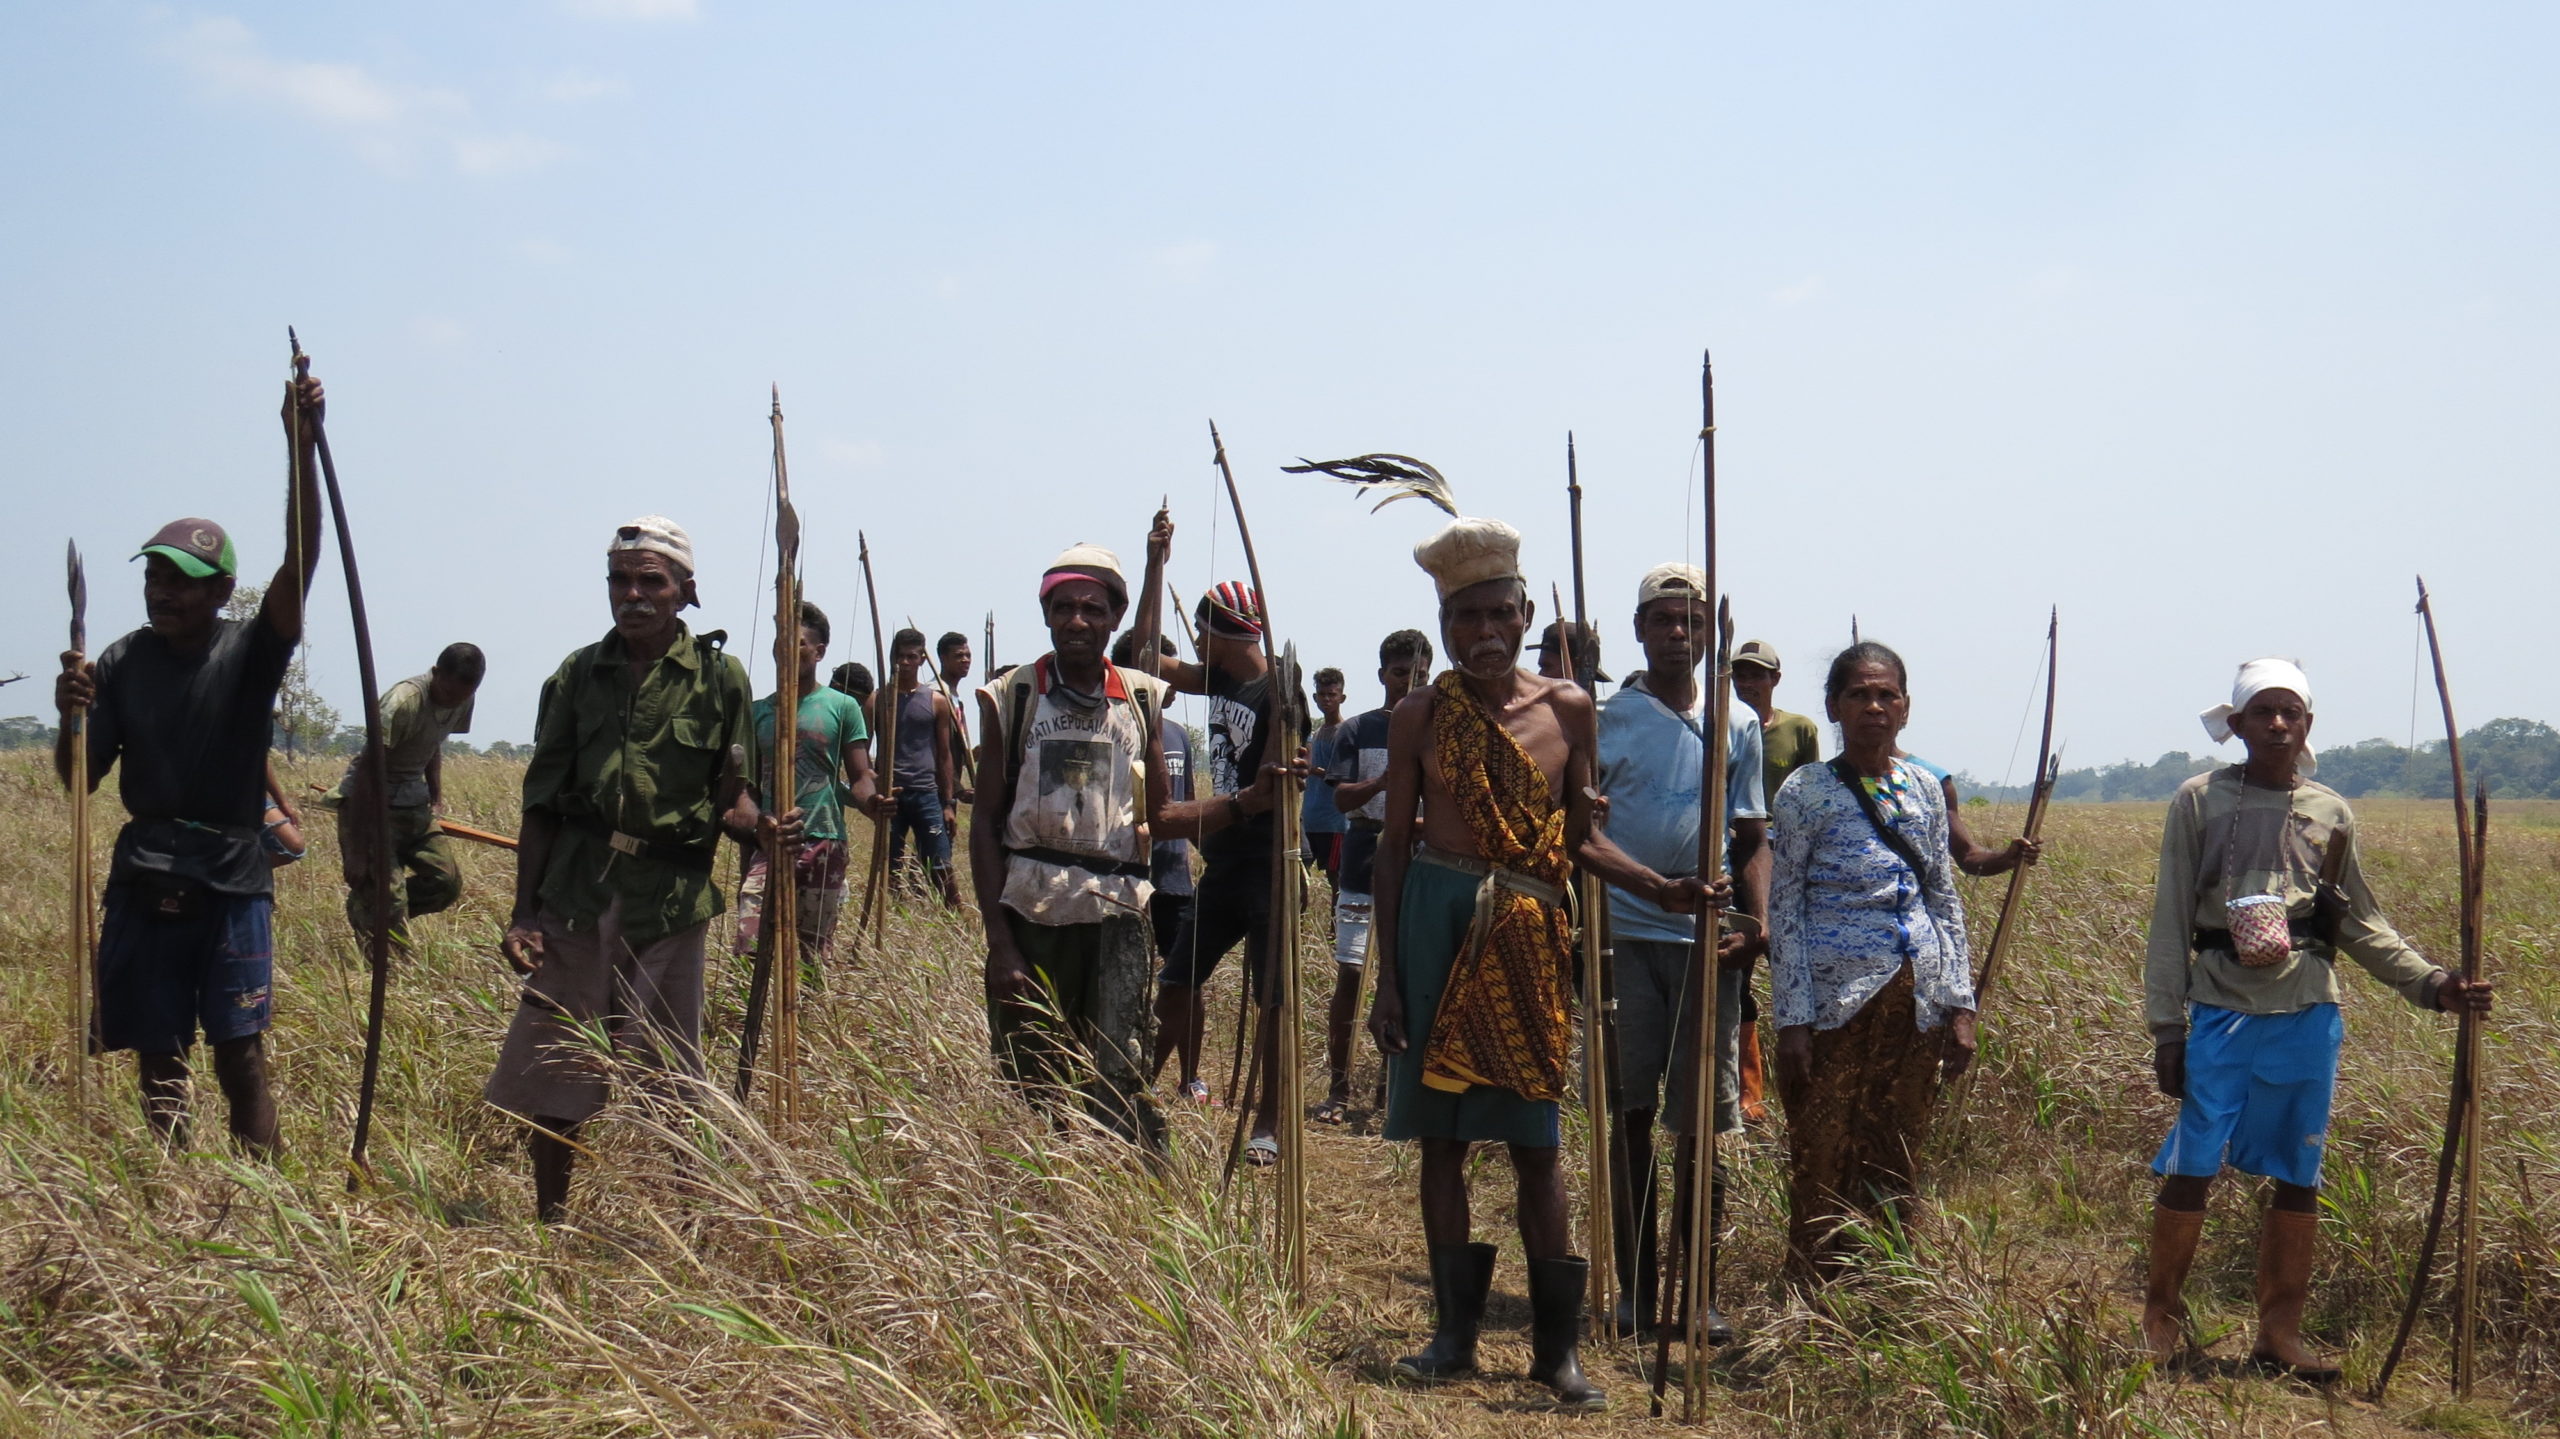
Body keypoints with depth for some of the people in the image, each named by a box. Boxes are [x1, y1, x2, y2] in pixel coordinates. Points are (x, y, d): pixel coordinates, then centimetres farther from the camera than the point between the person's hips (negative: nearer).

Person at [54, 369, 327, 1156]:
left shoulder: (251, 652, -3)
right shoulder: (122, 663, 4)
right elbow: (81, 780, 6)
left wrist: (301, 446, -30)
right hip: (144, 882, 3)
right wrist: (71, 715, -16)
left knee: (241, 1057, -5)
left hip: (233, 879, -3)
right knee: (158, 1062, 5)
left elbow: (299, 562, -19)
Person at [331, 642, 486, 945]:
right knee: (387, 901, -15)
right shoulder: (403, 702, -25)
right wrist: (356, 849, -25)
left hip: (413, 804, 8)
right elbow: (368, 772, -24)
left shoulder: (462, 702, -2)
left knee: (448, 882, 1)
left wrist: (437, 799, 10)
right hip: (368, 802, -8)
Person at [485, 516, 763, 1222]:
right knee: (554, 1075, 6)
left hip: (672, 899, -2)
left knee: (672, 1081, 3)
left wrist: (761, 825, -20)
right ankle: (549, 1224, 21)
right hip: (576, 893, 2)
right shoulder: (578, 675, 6)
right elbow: (542, 801, 7)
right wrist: (522, 912, 1)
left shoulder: (719, 677, 1)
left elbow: (729, 796, 3)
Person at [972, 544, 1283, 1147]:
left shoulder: (1141, 700, 9)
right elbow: (986, 824, 2)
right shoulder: (1011, 697, 3)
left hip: (1116, 916, 1)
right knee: (1031, 1093, 4)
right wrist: (999, 941, -6)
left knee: (1122, 1090, -7)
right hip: (1029, 911, -1)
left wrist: (1246, 803, -3)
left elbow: (1159, 817, 13)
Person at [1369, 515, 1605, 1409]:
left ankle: (1557, 1343, 10)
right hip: (1438, 922, 0)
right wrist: (1387, 978, 1)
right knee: (1441, 1134, 6)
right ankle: (1455, 1330, 17)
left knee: (1535, 1141, 2)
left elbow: (1581, 838, 10)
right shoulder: (1422, 716, 2)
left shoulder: (1568, 709, 3)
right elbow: (1395, 845, 4)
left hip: (1530, 934, 0)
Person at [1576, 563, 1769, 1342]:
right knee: (1629, 1112, 1)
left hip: (1709, 942, 2)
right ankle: (1636, 1284, 10)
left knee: (1703, 1120, 3)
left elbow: (1752, 838, 14)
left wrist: (1756, 921, -4)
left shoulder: (1739, 725, 12)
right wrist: (1659, 887, -20)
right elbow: (1582, 832, -6)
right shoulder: (1606, 718, 2)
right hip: (1626, 935, -2)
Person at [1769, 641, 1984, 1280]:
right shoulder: (1805, 792, -3)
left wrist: (1960, 1006, 7)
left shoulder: (1924, 788, 9)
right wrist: (1792, 1022, -10)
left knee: (1897, 1161, 9)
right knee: (1825, 1164, -1)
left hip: (1916, 999, 4)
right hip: (1838, 1000, -4)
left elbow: (1945, 901, 13)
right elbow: (1784, 911, -4)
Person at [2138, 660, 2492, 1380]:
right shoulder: (2200, 800, 2)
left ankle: (2279, 1332, 17)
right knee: (2192, 1166, -3)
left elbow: (2361, 923, 14)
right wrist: (2166, 1027, -3)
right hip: (2221, 1013, -3)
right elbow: (2171, 920, 2)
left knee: (2298, 1176, 7)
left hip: (2309, 1019, 3)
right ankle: (2161, 1316, 13)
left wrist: (2430, 982, -1)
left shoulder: (2331, 814, 9)